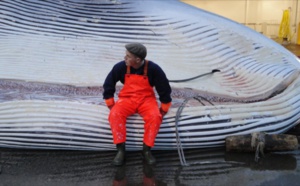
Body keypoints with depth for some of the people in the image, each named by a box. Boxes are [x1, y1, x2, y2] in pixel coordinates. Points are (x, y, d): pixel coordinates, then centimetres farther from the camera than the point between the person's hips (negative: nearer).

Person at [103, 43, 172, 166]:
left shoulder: (153, 69, -15)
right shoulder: (120, 67, -10)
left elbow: (164, 89, -3)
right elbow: (108, 84, 4)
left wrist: (164, 109, 1)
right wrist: (110, 104, 1)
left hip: (147, 99, -1)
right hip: (127, 98, 1)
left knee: (155, 116, -33)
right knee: (115, 114, -30)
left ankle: (146, 149, -17)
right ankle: (120, 149, -20)